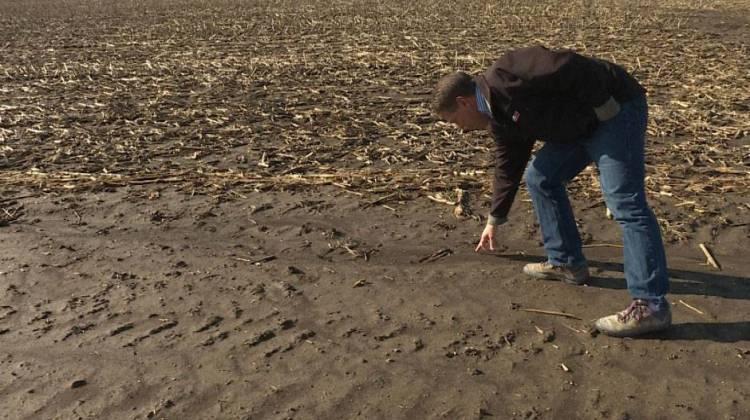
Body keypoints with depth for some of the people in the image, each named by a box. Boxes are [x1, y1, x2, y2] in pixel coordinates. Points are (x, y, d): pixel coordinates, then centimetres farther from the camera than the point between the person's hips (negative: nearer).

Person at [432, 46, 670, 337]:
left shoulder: (503, 77, -20)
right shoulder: (500, 119, 10)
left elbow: (567, 67, -27)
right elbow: (507, 167, 21)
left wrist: (603, 107, -21)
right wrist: (494, 220, 28)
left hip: (613, 109, -10)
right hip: (582, 125, 10)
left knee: (624, 202, -16)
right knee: (539, 179, 13)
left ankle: (651, 305, -15)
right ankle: (566, 262, 21)